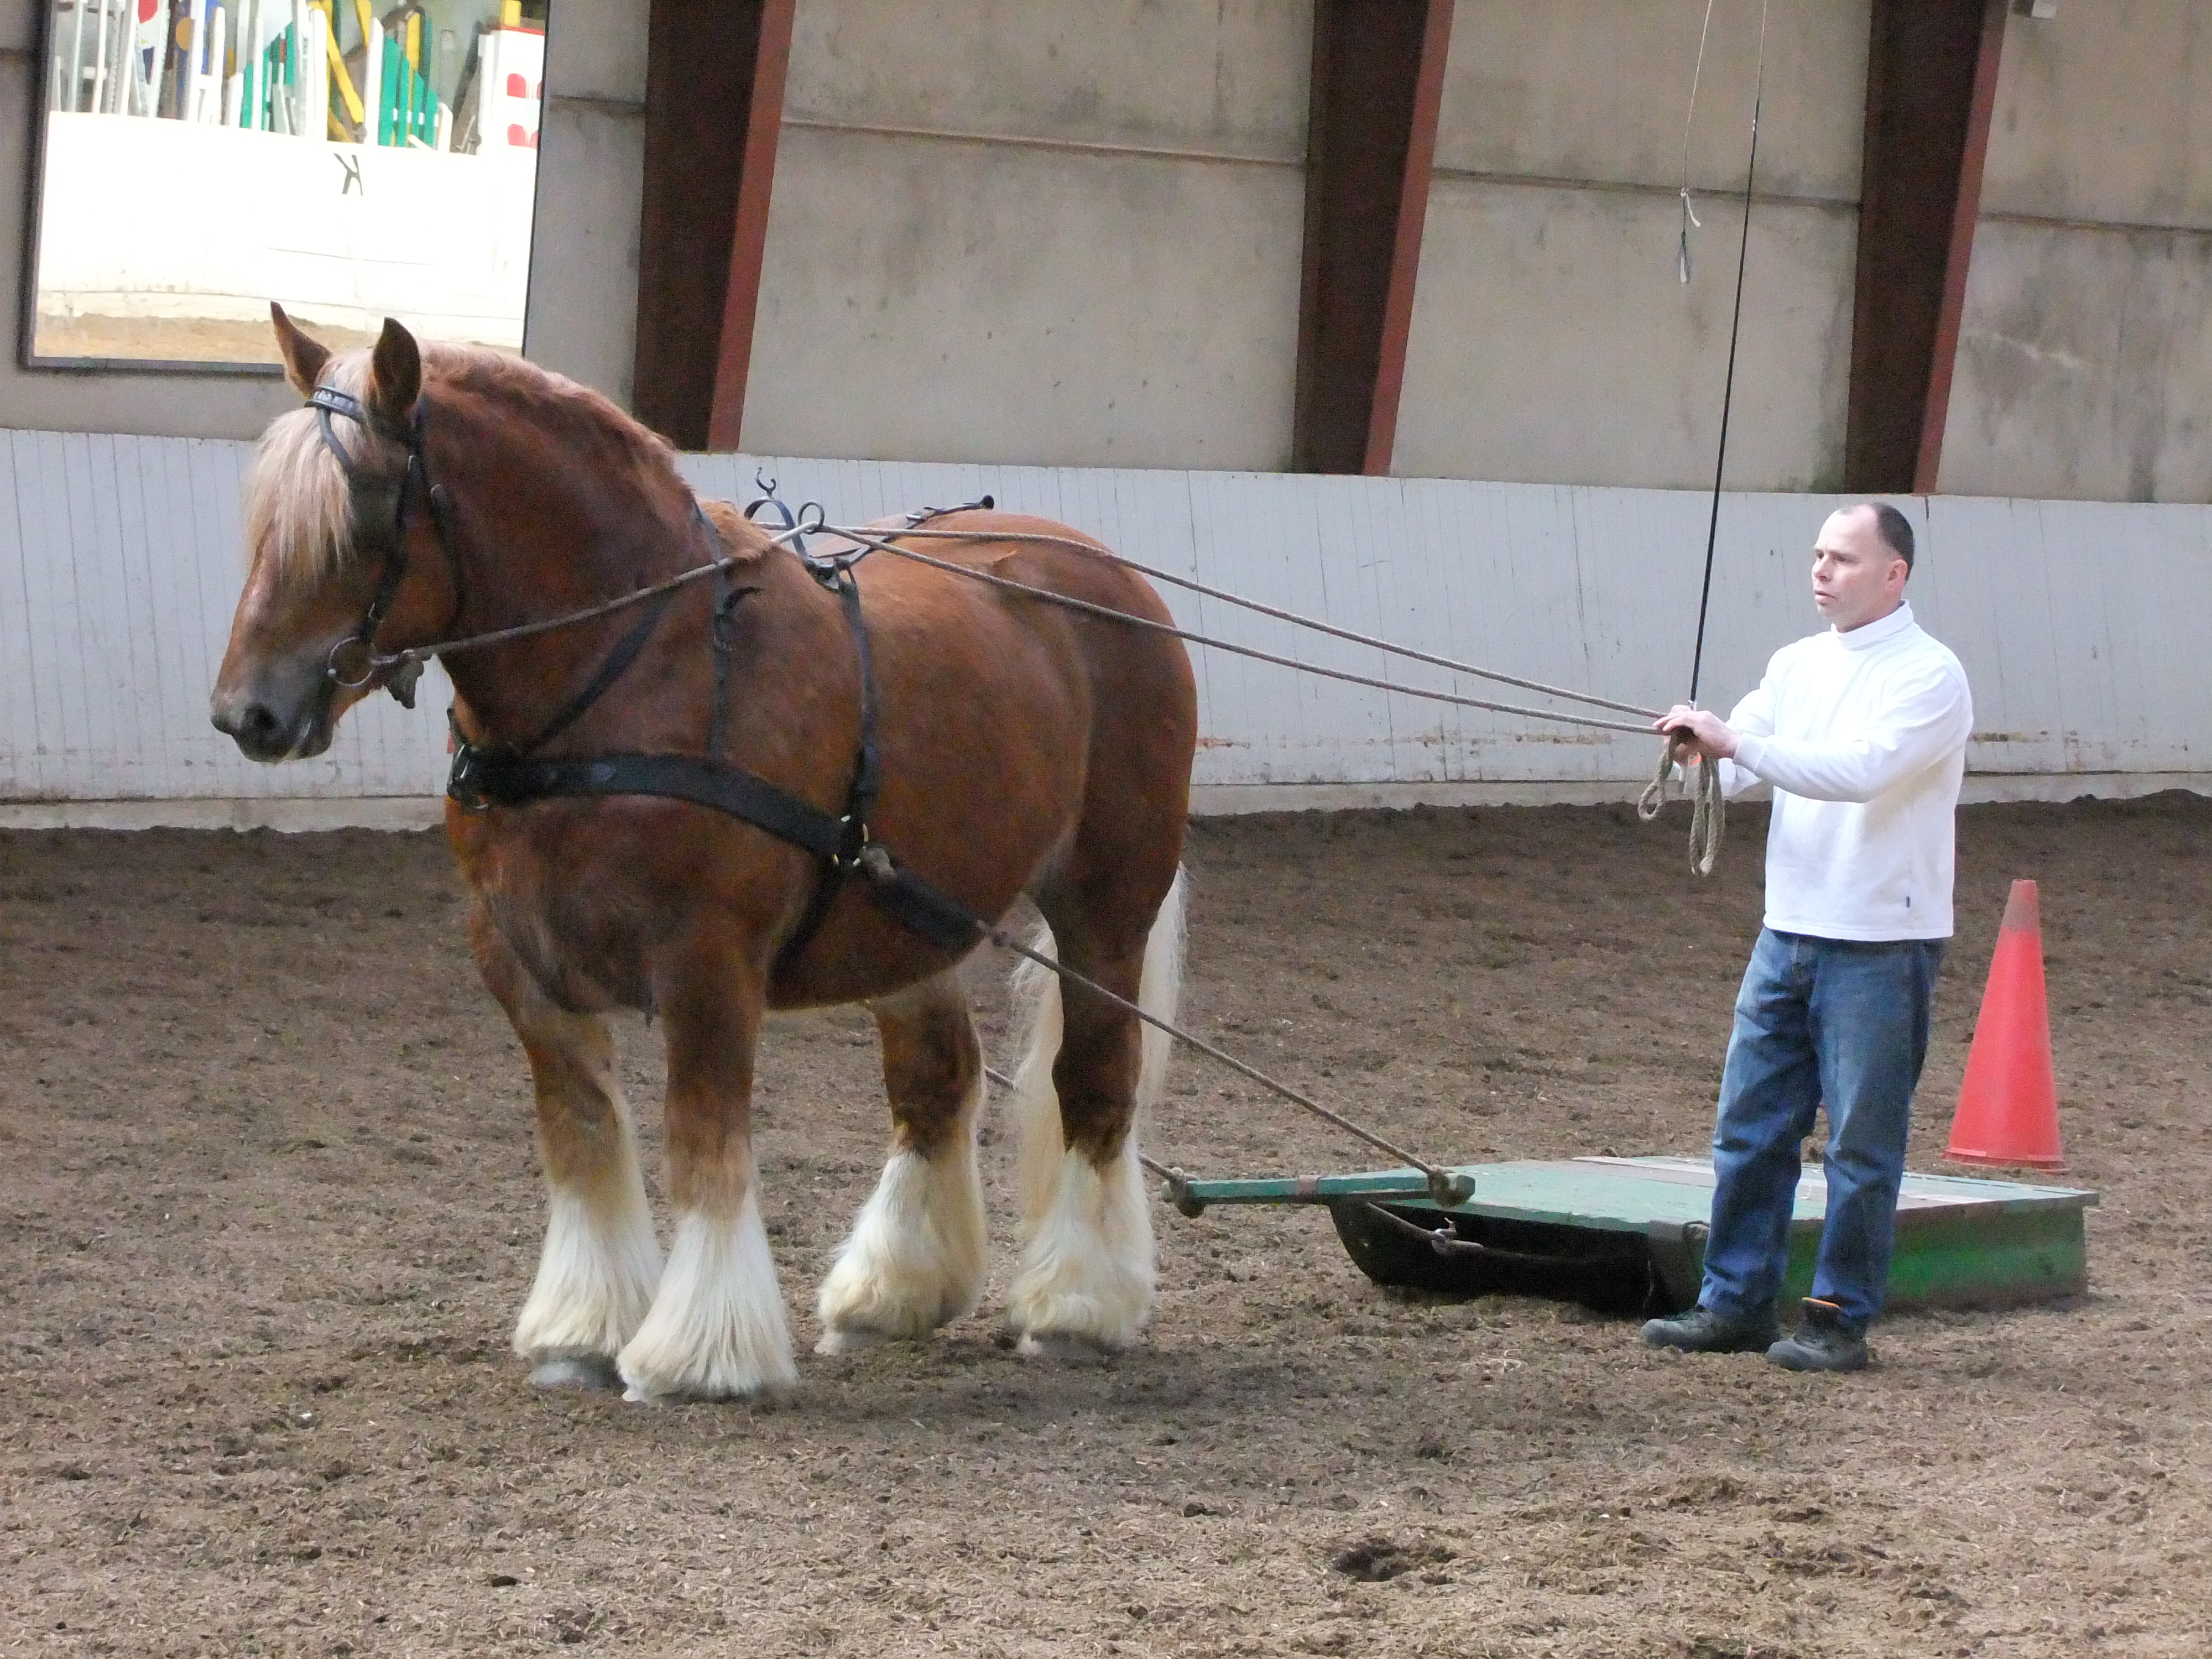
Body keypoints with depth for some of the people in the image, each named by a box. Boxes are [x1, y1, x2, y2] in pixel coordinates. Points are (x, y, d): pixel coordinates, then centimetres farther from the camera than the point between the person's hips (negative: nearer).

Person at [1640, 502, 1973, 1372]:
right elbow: (1736, 765, 7)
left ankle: (1841, 1319, 7)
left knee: (1862, 1141, 0)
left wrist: (1734, 741, -27)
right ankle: (1735, 1303, 16)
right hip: (1787, 932, 7)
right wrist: (1701, 751, -16)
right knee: (1749, 1127, 9)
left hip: (1880, 946, -7)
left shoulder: (1930, 677, -10)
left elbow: (1862, 770, -25)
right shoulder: (1798, 665, 12)